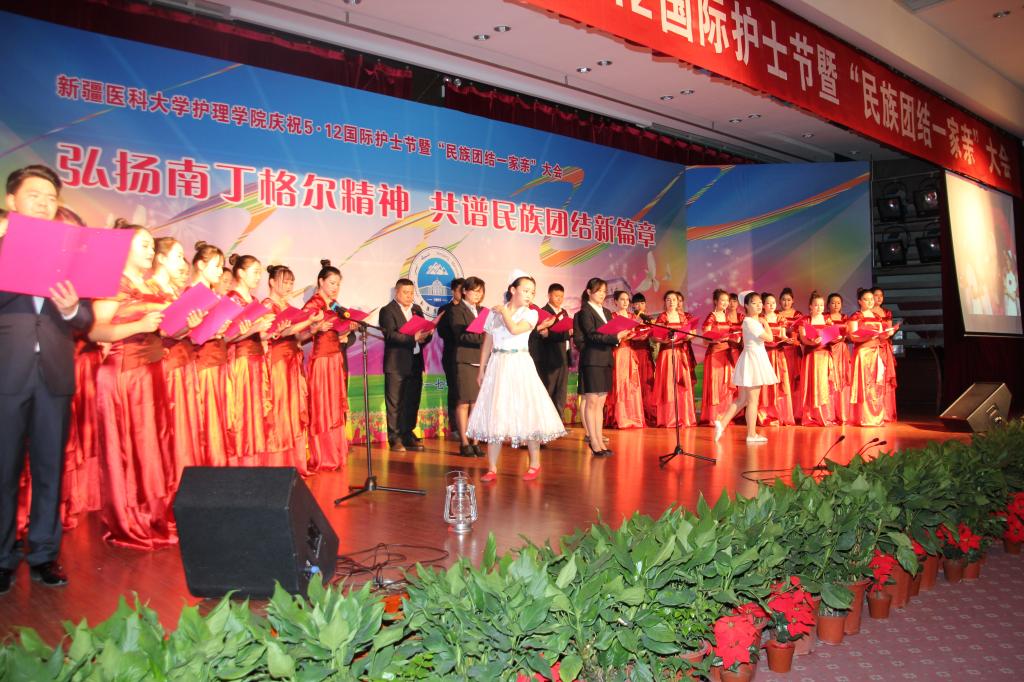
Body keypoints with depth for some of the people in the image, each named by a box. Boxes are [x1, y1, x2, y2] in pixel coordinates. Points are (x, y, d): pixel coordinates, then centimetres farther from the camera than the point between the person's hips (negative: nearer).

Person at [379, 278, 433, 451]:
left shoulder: (417, 310, 16)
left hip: (415, 363, 6)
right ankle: (395, 438, 6)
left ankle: (408, 435, 21)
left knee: (412, 402, 10)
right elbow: (390, 335, -16)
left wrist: (426, 335, -10)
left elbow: (424, 334, 14)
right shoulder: (387, 311, -4)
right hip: (396, 364, -6)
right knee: (394, 403, -1)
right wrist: (413, 338, -26)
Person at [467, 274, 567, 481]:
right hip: (497, 366, 2)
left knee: (527, 413, -3)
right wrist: (481, 369, 10)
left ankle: (535, 464, 13)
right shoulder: (495, 313, 9)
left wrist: (504, 311, -3)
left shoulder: (531, 314, 2)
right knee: (494, 415, 2)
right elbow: (487, 344, 12)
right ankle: (492, 468, 8)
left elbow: (515, 329, -17)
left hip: (520, 365, -2)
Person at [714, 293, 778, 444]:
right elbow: (769, 337, -17)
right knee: (753, 400, -2)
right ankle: (751, 434, 5)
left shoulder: (752, 321, 14)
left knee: (742, 399, 12)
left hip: (755, 359, 10)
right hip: (753, 359, -10)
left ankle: (722, 423, 8)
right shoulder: (750, 321, -16)